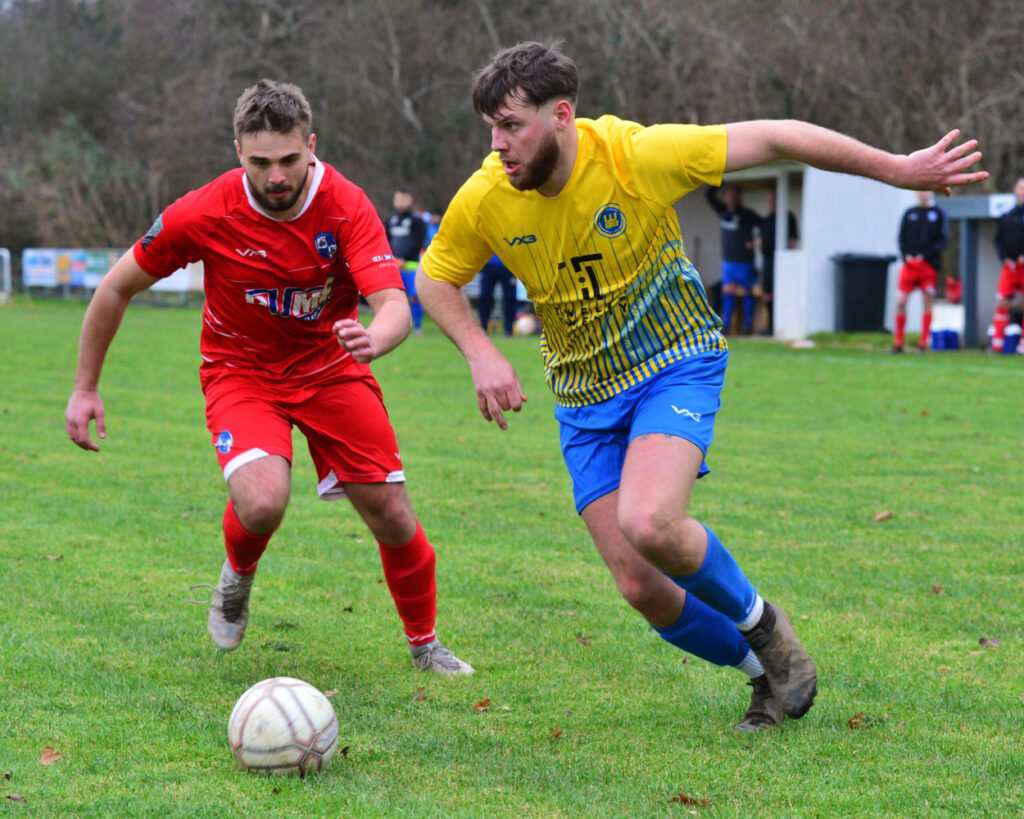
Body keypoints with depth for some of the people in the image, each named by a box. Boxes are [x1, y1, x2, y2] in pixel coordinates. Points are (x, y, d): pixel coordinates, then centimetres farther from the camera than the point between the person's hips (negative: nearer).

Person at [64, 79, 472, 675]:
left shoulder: (346, 206, -21)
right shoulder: (202, 215, -21)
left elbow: (395, 305, -31)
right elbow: (117, 289, -7)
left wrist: (373, 340, -56)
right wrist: (86, 388, -2)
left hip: (332, 369, 2)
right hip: (242, 373, -1)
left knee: (391, 514, -3)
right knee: (263, 502, -28)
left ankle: (425, 643, 25)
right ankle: (238, 576, 10)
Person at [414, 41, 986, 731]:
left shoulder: (636, 155, -22)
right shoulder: (484, 201, -12)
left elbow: (771, 138, -15)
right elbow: (435, 278, 8)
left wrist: (898, 170, -13)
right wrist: (480, 353, -10)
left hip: (676, 363, -4)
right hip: (584, 396, 4)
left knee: (649, 524, -30)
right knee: (641, 588, -6)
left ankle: (759, 620, 1)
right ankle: (766, 671, 22)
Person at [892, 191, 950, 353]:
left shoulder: (939, 214, 4)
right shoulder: (909, 213, 12)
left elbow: (943, 240, -1)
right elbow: (902, 237, 11)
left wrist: (925, 255, -11)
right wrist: (906, 255, -6)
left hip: (929, 265, -2)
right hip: (910, 264, 2)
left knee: (928, 302, -1)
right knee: (900, 301, -6)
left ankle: (923, 344, 5)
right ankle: (898, 342, 2)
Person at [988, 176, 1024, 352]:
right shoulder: (1007, 217, 10)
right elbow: (999, 240, 11)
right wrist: (1005, 258, -4)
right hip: (1010, 265, 2)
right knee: (1001, 303, -4)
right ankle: (997, 344, -1)